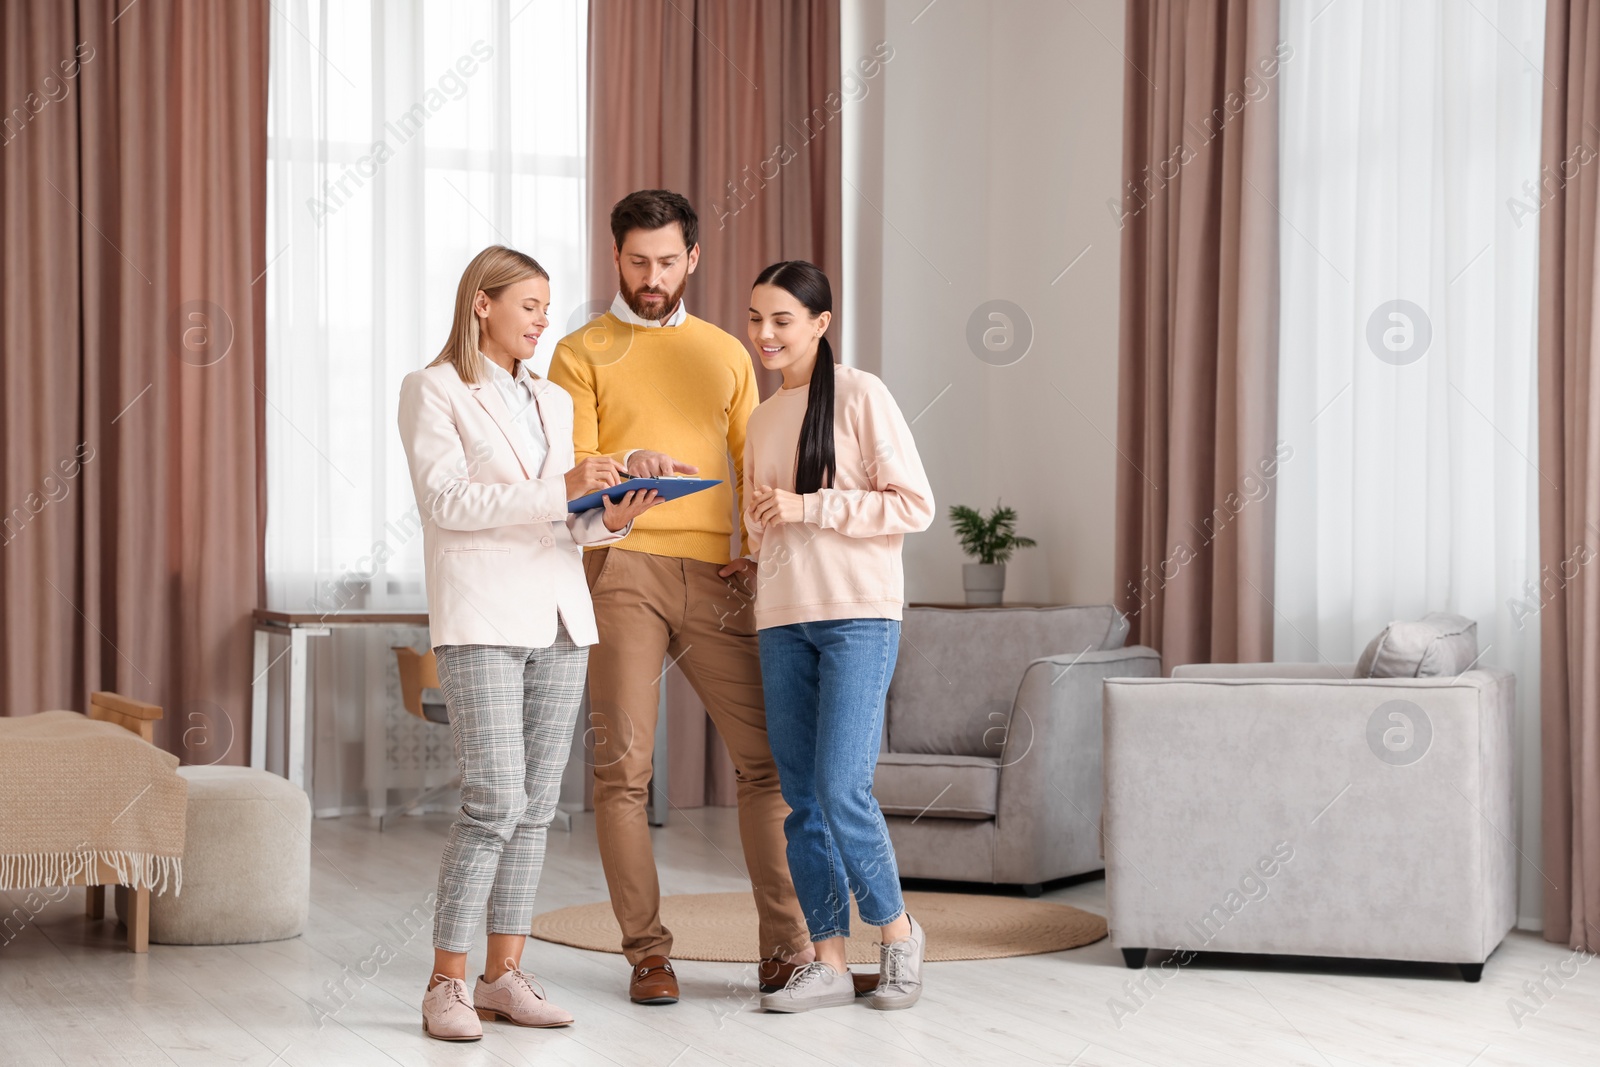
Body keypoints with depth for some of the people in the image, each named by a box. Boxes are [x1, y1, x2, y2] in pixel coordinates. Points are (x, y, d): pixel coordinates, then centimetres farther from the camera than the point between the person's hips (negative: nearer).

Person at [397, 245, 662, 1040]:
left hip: (558, 616, 6)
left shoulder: (553, 402, 18)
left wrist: (611, 518, -6)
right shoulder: (432, 390, 0)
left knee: (536, 807, 4)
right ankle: (446, 983, -4)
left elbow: (564, 520, 16)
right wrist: (560, 490, -19)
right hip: (479, 617, -6)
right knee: (495, 802, -13)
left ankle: (504, 975, 11)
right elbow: (448, 500, -12)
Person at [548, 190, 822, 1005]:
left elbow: (754, 466, 19)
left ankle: (785, 945, 5)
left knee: (766, 754, -2)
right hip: (623, 570, -3)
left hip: (713, 574, 3)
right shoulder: (581, 354, 8)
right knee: (623, 766, -5)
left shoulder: (725, 353, 19)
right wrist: (626, 468, -24)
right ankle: (647, 951, 3)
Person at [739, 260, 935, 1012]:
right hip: (783, 622, 6)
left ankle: (897, 929, 9)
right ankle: (828, 961, 11)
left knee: (841, 790, -13)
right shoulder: (762, 419, 16)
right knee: (803, 801, 4)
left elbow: (914, 506, -9)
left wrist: (807, 507, -12)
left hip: (859, 617, -6)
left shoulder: (860, 396, -4)